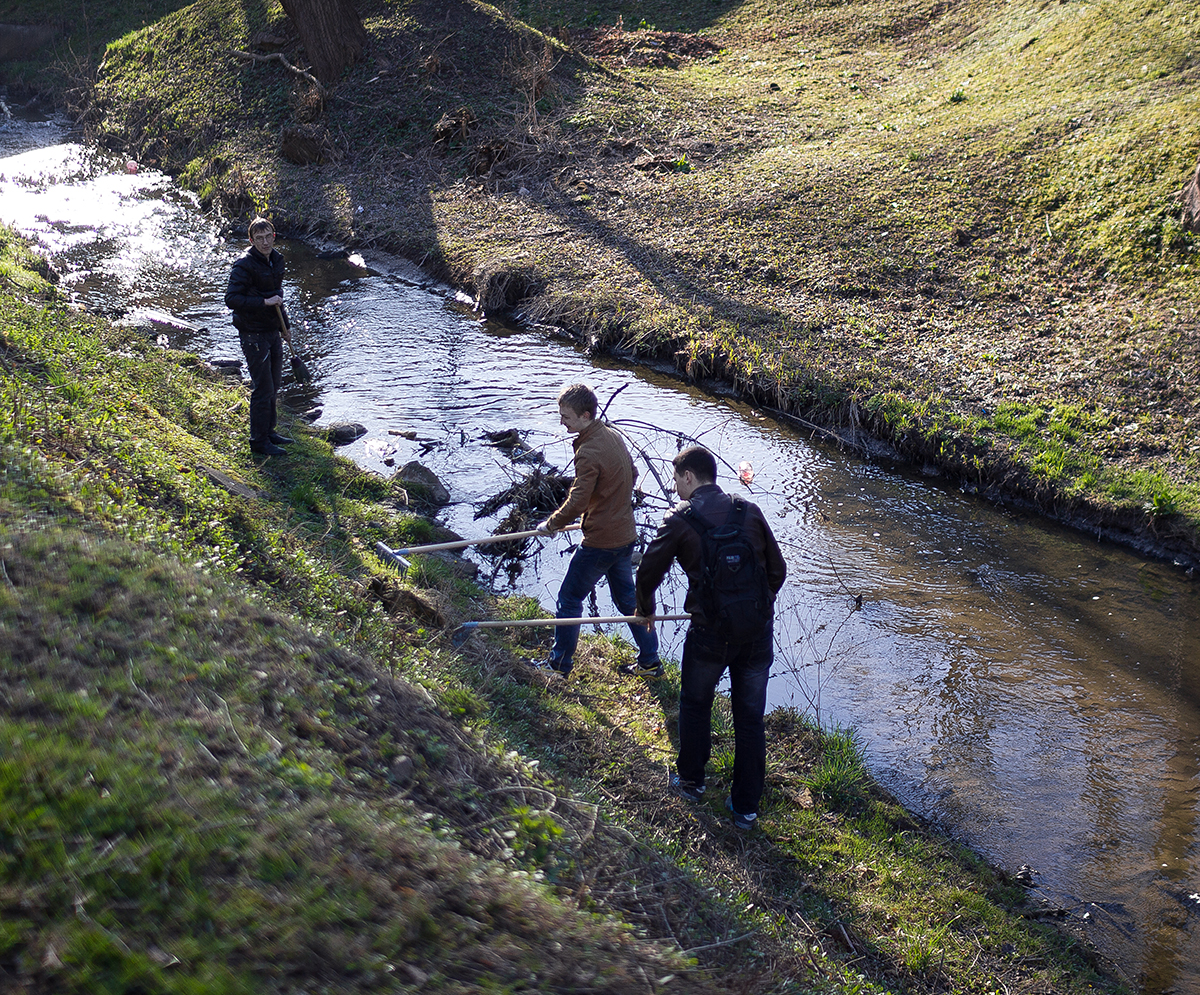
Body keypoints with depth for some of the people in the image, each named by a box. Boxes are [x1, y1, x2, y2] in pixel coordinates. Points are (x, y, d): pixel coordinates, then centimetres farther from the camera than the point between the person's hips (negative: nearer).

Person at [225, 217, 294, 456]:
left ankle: (268, 431, 32)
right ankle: (258, 441, 7)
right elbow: (231, 299, -24)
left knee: (274, 383, 17)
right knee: (263, 389, -4)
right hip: (253, 334, -8)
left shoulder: (276, 259, 8)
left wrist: (285, 326, 23)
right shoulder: (244, 264, -18)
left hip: (273, 331, 8)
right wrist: (264, 302, -25)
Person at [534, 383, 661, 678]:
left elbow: (576, 503, -23)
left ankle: (559, 664, 16)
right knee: (627, 597, 19)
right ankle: (649, 662, 25)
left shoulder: (589, 453, -23)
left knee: (569, 598, 6)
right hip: (625, 535, 9)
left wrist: (551, 524, -7)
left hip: (600, 542, -9)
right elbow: (631, 475, 17)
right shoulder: (613, 437, 5)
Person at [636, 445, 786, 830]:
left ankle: (691, 780, 38)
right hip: (759, 632, 3)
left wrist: (646, 610, 20)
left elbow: (648, 572, 0)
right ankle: (746, 807, 22)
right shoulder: (750, 511, 4)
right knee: (750, 718, 13)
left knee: (695, 705, 22)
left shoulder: (680, 519, -5)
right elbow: (777, 570, 8)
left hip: (709, 633, -3)